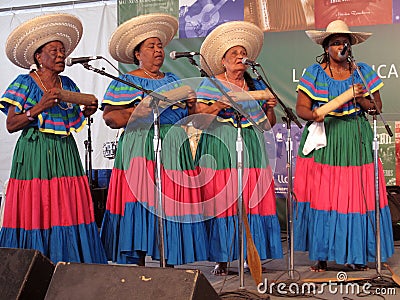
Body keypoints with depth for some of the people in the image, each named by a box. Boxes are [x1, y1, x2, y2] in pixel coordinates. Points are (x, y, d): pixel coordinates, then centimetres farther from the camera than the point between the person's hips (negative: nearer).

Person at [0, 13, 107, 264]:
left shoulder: (67, 84, 14)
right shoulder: (24, 83, -1)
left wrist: (87, 112, -2)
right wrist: (40, 107, -17)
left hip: (65, 155, 5)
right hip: (34, 155, -4)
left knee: (68, 212, 0)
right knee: (36, 212, -5)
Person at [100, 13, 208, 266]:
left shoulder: (173, 81, 20)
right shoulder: (125, 82, 6)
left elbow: (189, 119, 20)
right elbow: (109, 118, -4)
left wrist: (191, 104, 0)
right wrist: (139, 110, -16)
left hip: (174, 148, 4)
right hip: (140, 147, -4)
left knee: (173, 202, -1)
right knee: (140, 199, -11)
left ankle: (170, 262, 4)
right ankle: (138, 263, -5)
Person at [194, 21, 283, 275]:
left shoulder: (258, 86, 16)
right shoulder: (210, 85, 4)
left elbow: (268, 125, 18)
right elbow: (197, 121, -4)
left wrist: (270, 108, -1)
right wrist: (215, 108, -20)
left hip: (252, 150, 4)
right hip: (221, 151, -4)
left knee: (254, 201, -2)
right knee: (221, 203, -7)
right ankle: (222, 259, 1)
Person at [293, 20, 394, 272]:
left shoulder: (363, 71, 10)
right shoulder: (314, 73, 5)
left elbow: (377, 107, 10)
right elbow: (301, 107, -2)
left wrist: (361, 99, -11)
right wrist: (313, 114, -23)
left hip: (355, 141, 1)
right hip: (323, 140, -1)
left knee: (356, 195, -1)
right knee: (321, 195, -4)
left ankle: (356, 254, 10)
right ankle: (321, 255, 6)